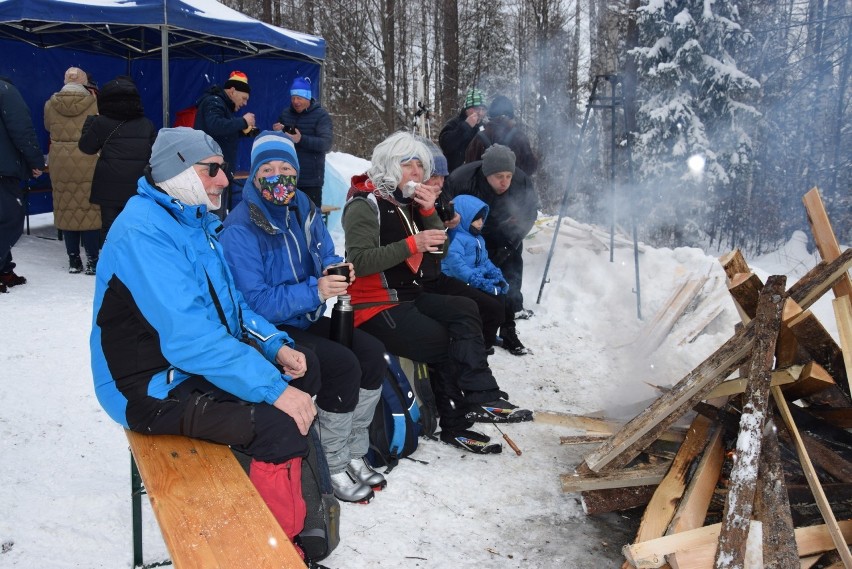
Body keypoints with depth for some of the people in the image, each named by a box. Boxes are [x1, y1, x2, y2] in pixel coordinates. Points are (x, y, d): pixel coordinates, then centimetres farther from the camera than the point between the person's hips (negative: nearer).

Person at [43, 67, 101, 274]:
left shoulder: (50, 105, 1)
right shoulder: (95, 103, -8)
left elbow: (48, 128, 17)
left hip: (61, 164, 2)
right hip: (89, 164, -2)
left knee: (66, 211, 9)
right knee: (91, 210, 2)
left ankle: (73, 260, 13)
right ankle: (92, 260, 3)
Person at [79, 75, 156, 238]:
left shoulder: (101, 123, -6)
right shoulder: (147, 125, 3)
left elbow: (86, 146, 7)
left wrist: (91, 121, 18)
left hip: (110, 187, -2)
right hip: (138, 187, 2)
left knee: (109, 226, 6)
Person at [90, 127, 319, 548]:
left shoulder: (194, 221, 9)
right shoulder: (145, 233, -23)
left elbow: (230, 303, 15)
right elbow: (191, 338, -31)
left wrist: (276, 346, -2)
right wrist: (276, 390, -31)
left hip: (198, 364, 10)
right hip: (152, 387, -10)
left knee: (305, 370, 11)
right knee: (281, 426, -26)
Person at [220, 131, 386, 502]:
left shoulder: (303, 209, 3)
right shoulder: (240, 230, -20)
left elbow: (325, 257, 11)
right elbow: (255, 302, -24)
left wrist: (336, 269, -14)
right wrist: (315, 291, -32)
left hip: (308, 319, 8)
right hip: (268, 330, -7)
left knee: (372, 353, -9)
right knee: (343, 366, -24)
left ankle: (354, 454, 7)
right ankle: (333, 468, -4)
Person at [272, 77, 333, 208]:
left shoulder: (321, 115, -5)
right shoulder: (285, 114, 11)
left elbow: (326, 144, -18)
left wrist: (301, 139, -30)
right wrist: (276, 132, -2)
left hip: (311, 180, -5)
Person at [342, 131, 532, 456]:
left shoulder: (408, 202, 12)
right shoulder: (365, 205, -11)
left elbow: (439, 250, 12)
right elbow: (359, 261, -25)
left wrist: (429, 212, -4)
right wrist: (412, 244, -29)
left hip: (409, 296, 7)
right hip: (374, 306, -7)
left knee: (464, 311, -17)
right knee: (447, 343, -16)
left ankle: (479, 399, -21)